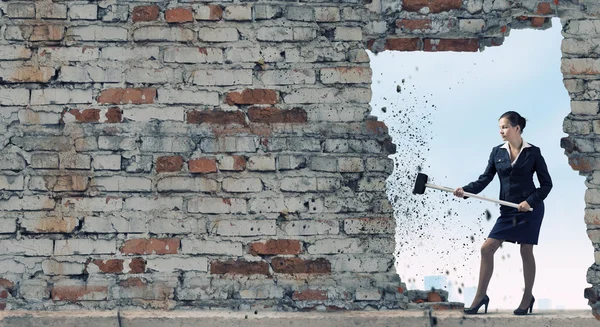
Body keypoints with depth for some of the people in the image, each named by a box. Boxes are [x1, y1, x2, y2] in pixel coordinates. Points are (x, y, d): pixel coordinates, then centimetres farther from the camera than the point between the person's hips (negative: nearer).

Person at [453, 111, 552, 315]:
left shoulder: (533, 152, -5)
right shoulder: (497, 152, 5)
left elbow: (546, 184, -2)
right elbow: (485, 179, 2)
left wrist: (530, 201, -15)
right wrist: (465, 191, -14)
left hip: (530, 209, -4)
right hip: (507, 211, 4)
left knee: (526, 252, 3)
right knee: (487, 248, -3)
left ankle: (527, 297, 20)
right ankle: (480, 296, 6)